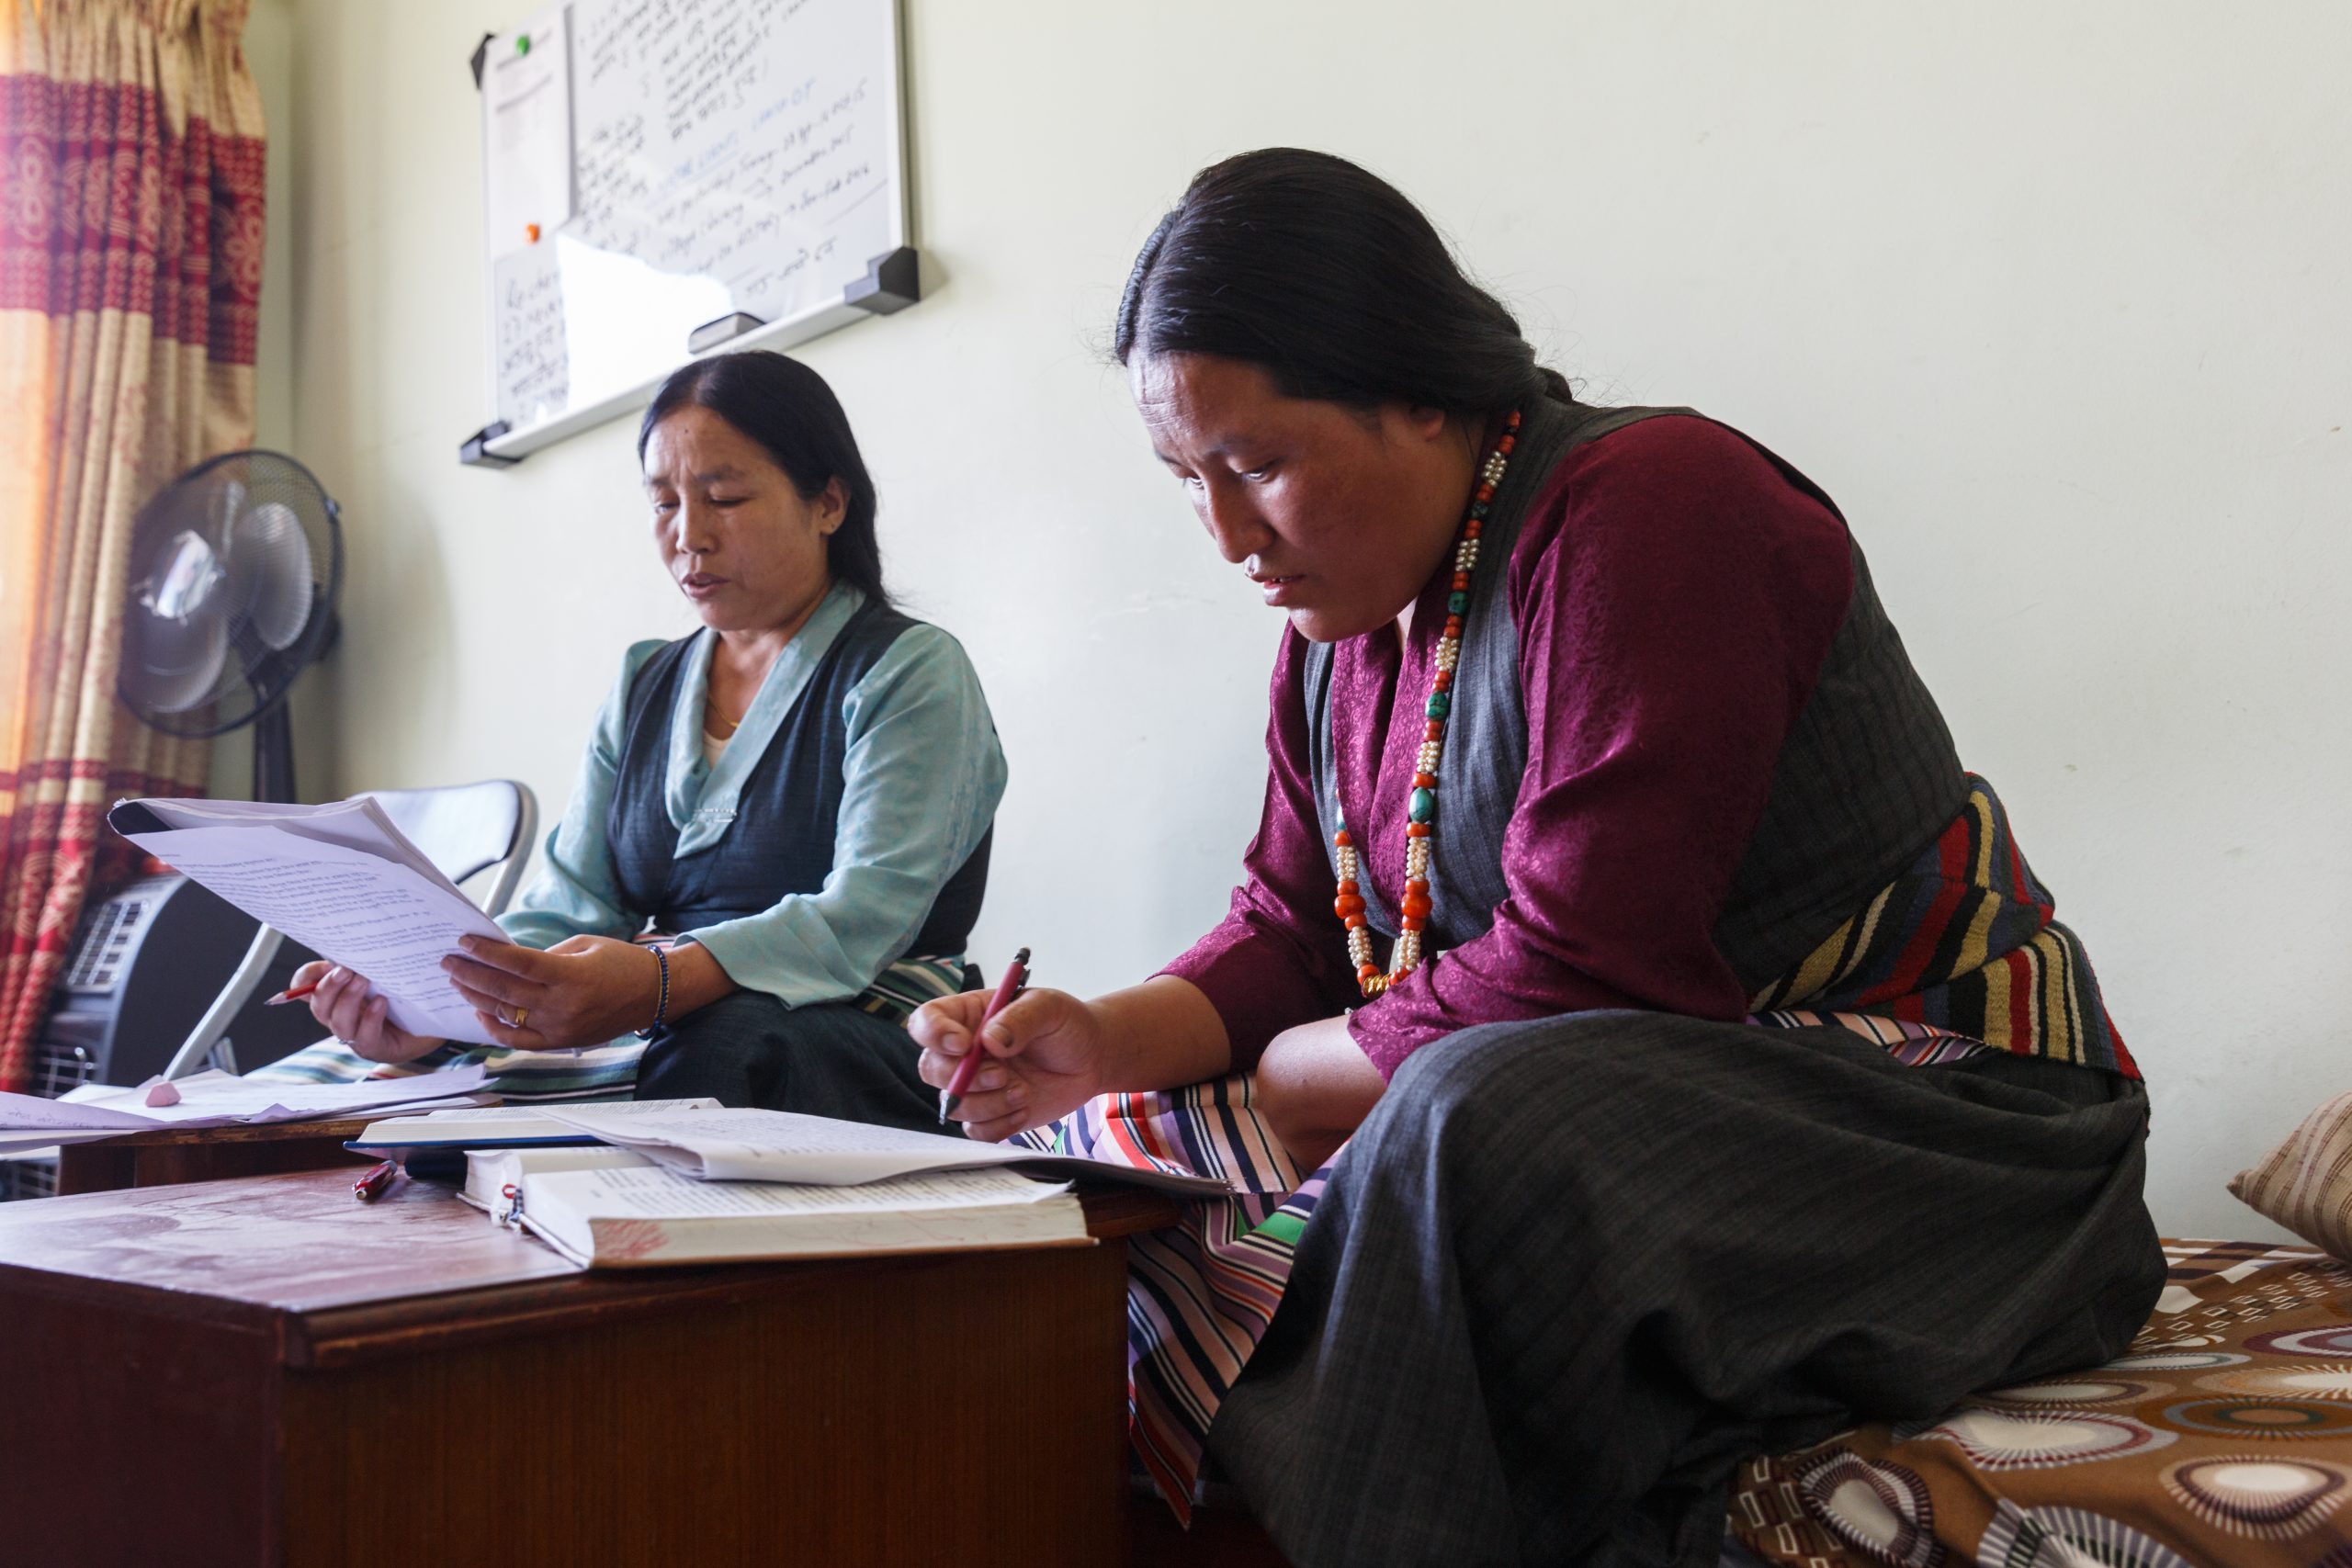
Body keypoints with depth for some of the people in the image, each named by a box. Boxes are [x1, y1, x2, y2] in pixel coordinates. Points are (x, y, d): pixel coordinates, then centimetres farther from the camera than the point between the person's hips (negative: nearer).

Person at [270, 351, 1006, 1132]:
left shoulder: (913, 673, -1)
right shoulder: (643, 688, 19)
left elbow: (860, 920, -17)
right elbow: (567, 909, 9)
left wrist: (657, 985, -34)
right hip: (655, 1038, 5)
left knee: (723, 1044, -40)